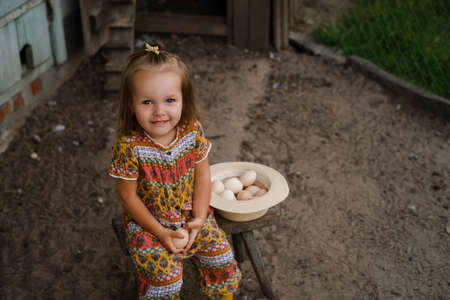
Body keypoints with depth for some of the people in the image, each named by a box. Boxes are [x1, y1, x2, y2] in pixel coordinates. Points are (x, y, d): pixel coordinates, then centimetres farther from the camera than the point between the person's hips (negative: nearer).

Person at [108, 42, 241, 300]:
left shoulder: (193, 131, -14)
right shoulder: (129, 147, -25)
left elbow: (202, 173, -3)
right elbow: (128, 195, -16)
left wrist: (199, 218, -10)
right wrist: (161, 232, -15)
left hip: (191, 217, 4)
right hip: (147, 223, -3)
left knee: (222, 259, 3)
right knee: (164, 272, -18)